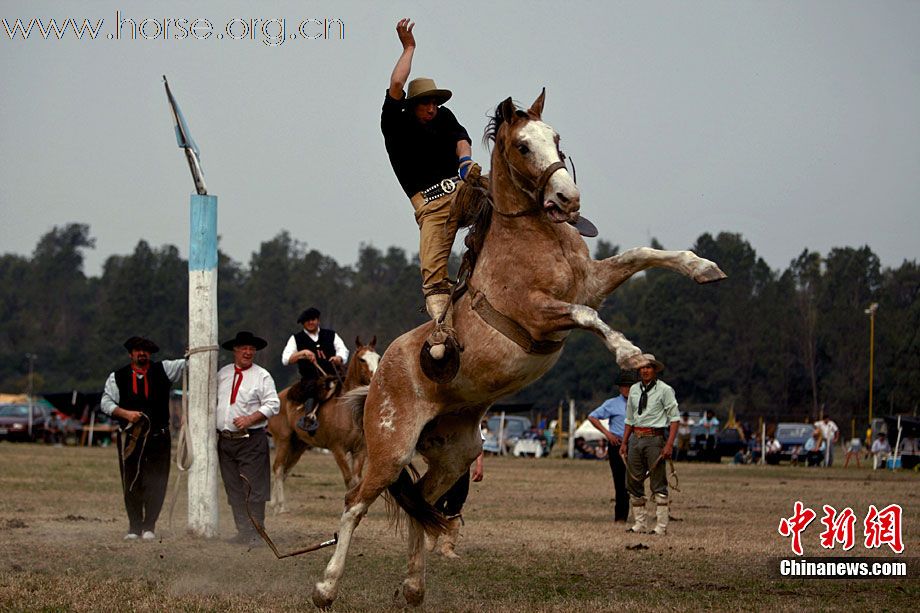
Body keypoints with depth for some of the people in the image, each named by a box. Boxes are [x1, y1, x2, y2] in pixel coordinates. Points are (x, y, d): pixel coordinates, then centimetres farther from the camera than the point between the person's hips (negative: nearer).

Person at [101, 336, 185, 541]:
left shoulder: (163, 370, 8)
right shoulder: (118, 377, 9)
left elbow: (188, 363, 3)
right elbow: (106, 402, 5)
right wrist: (125, 413, -10)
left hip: (158, 437, 0)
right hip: (130, 437, 0)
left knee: (156, 484, -3)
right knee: (131, 484, 2)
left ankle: (149, 526, 5)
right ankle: (134, 527, 9)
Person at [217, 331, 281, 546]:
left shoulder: (262, 376, -1)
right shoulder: (222, 374, 13)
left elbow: (272, 405, -7)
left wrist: (250, 419, -17)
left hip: (251, 440, -5)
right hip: (225, 441, 5)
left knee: (254, 488, -7)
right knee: (234, 489, 6)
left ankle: (255, 533, -6)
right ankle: (243, 531, 11)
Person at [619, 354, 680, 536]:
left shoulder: (664, 390, -4)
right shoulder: (634, 390, 13)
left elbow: (674, 418, -7)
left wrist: (669, 444, -15)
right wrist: (624, 443, 13)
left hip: (654, 439, -6)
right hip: (636, 438, 6)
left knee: (658, 483, -5)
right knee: (633, 481, 7)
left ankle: (661, 525, -3)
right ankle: (640, 523, 15)